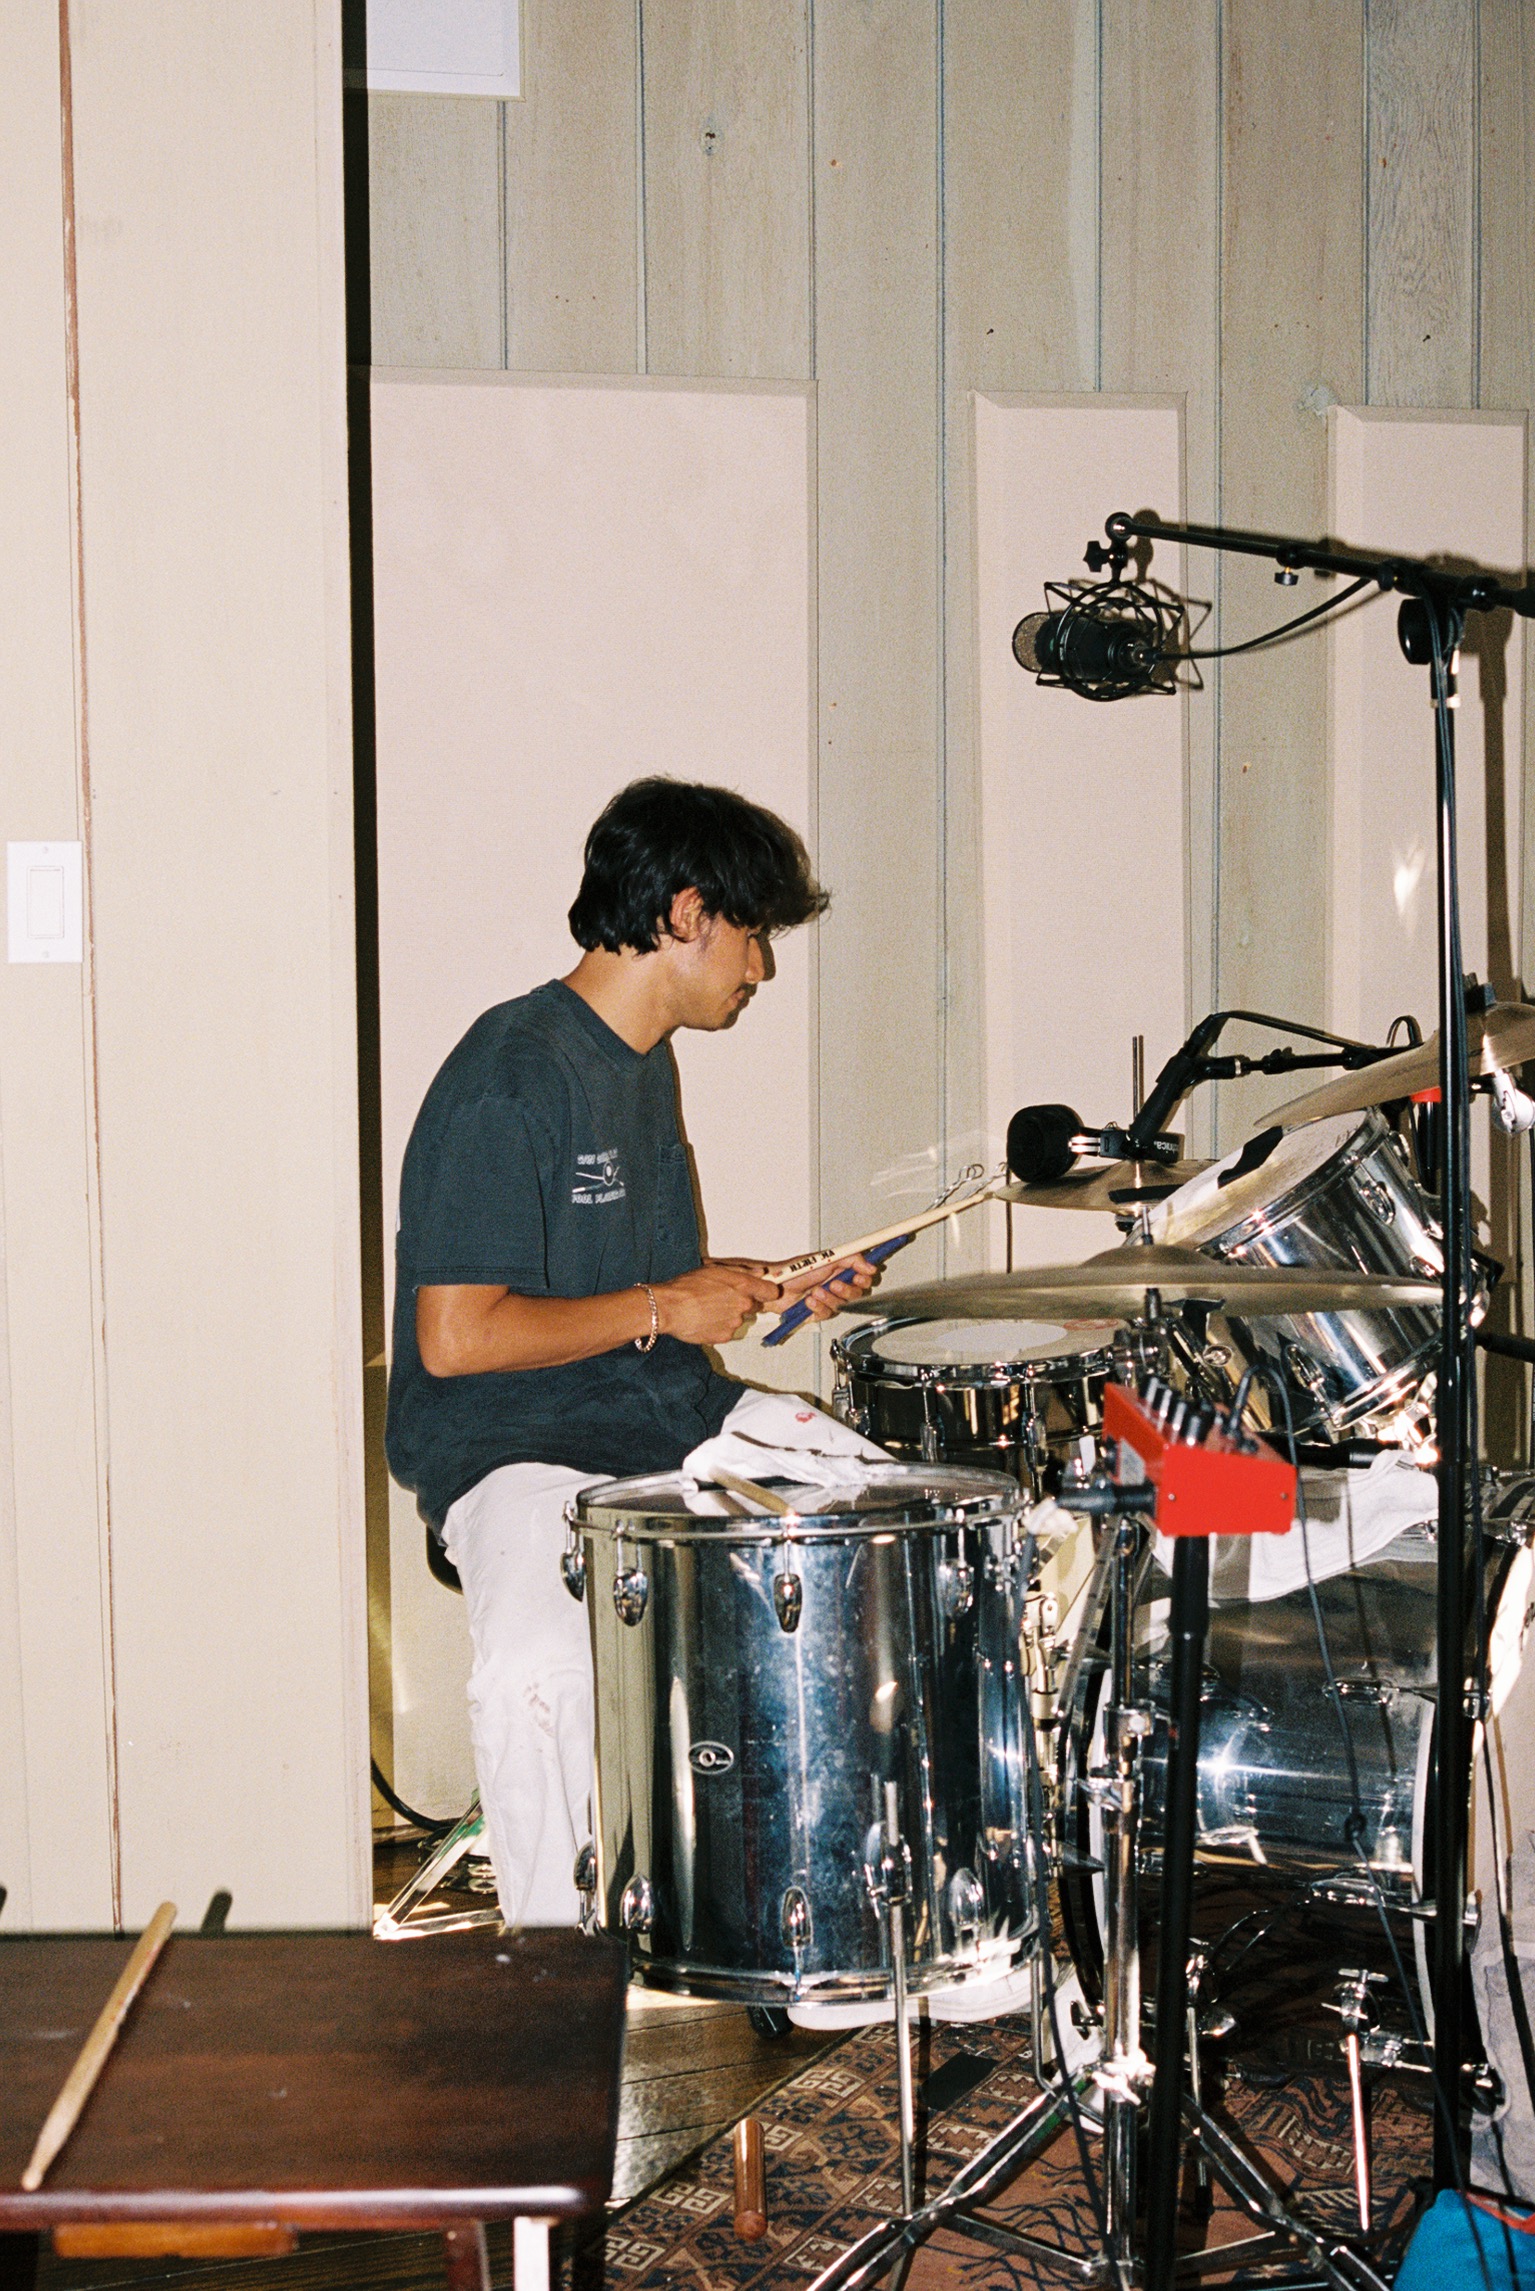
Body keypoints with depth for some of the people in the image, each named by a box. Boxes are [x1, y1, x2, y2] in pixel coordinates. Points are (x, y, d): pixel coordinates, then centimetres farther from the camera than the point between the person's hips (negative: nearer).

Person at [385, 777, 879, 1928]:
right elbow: (456, 1337, -22)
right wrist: (662, 1311, -15)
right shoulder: (510, 1076, -18)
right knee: (542, 1665, -36)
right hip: (515, 1451, -9)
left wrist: (759, 1287, 9)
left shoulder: (647, 1065, 12)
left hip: (675, 1417, 9)